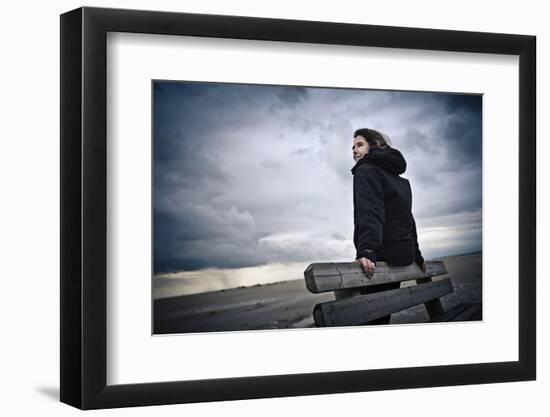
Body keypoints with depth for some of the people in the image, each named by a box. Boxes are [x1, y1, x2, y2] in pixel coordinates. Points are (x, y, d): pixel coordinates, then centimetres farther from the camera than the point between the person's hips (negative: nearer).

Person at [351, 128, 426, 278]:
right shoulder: (402, 181, 23)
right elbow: (409, 220, 27)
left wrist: (366, 251, -32)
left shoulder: (366, 171, -4)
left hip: (383, 255, -9)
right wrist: (417, 257, 32)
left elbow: (369, 212, -20)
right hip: (406, 257, 9)